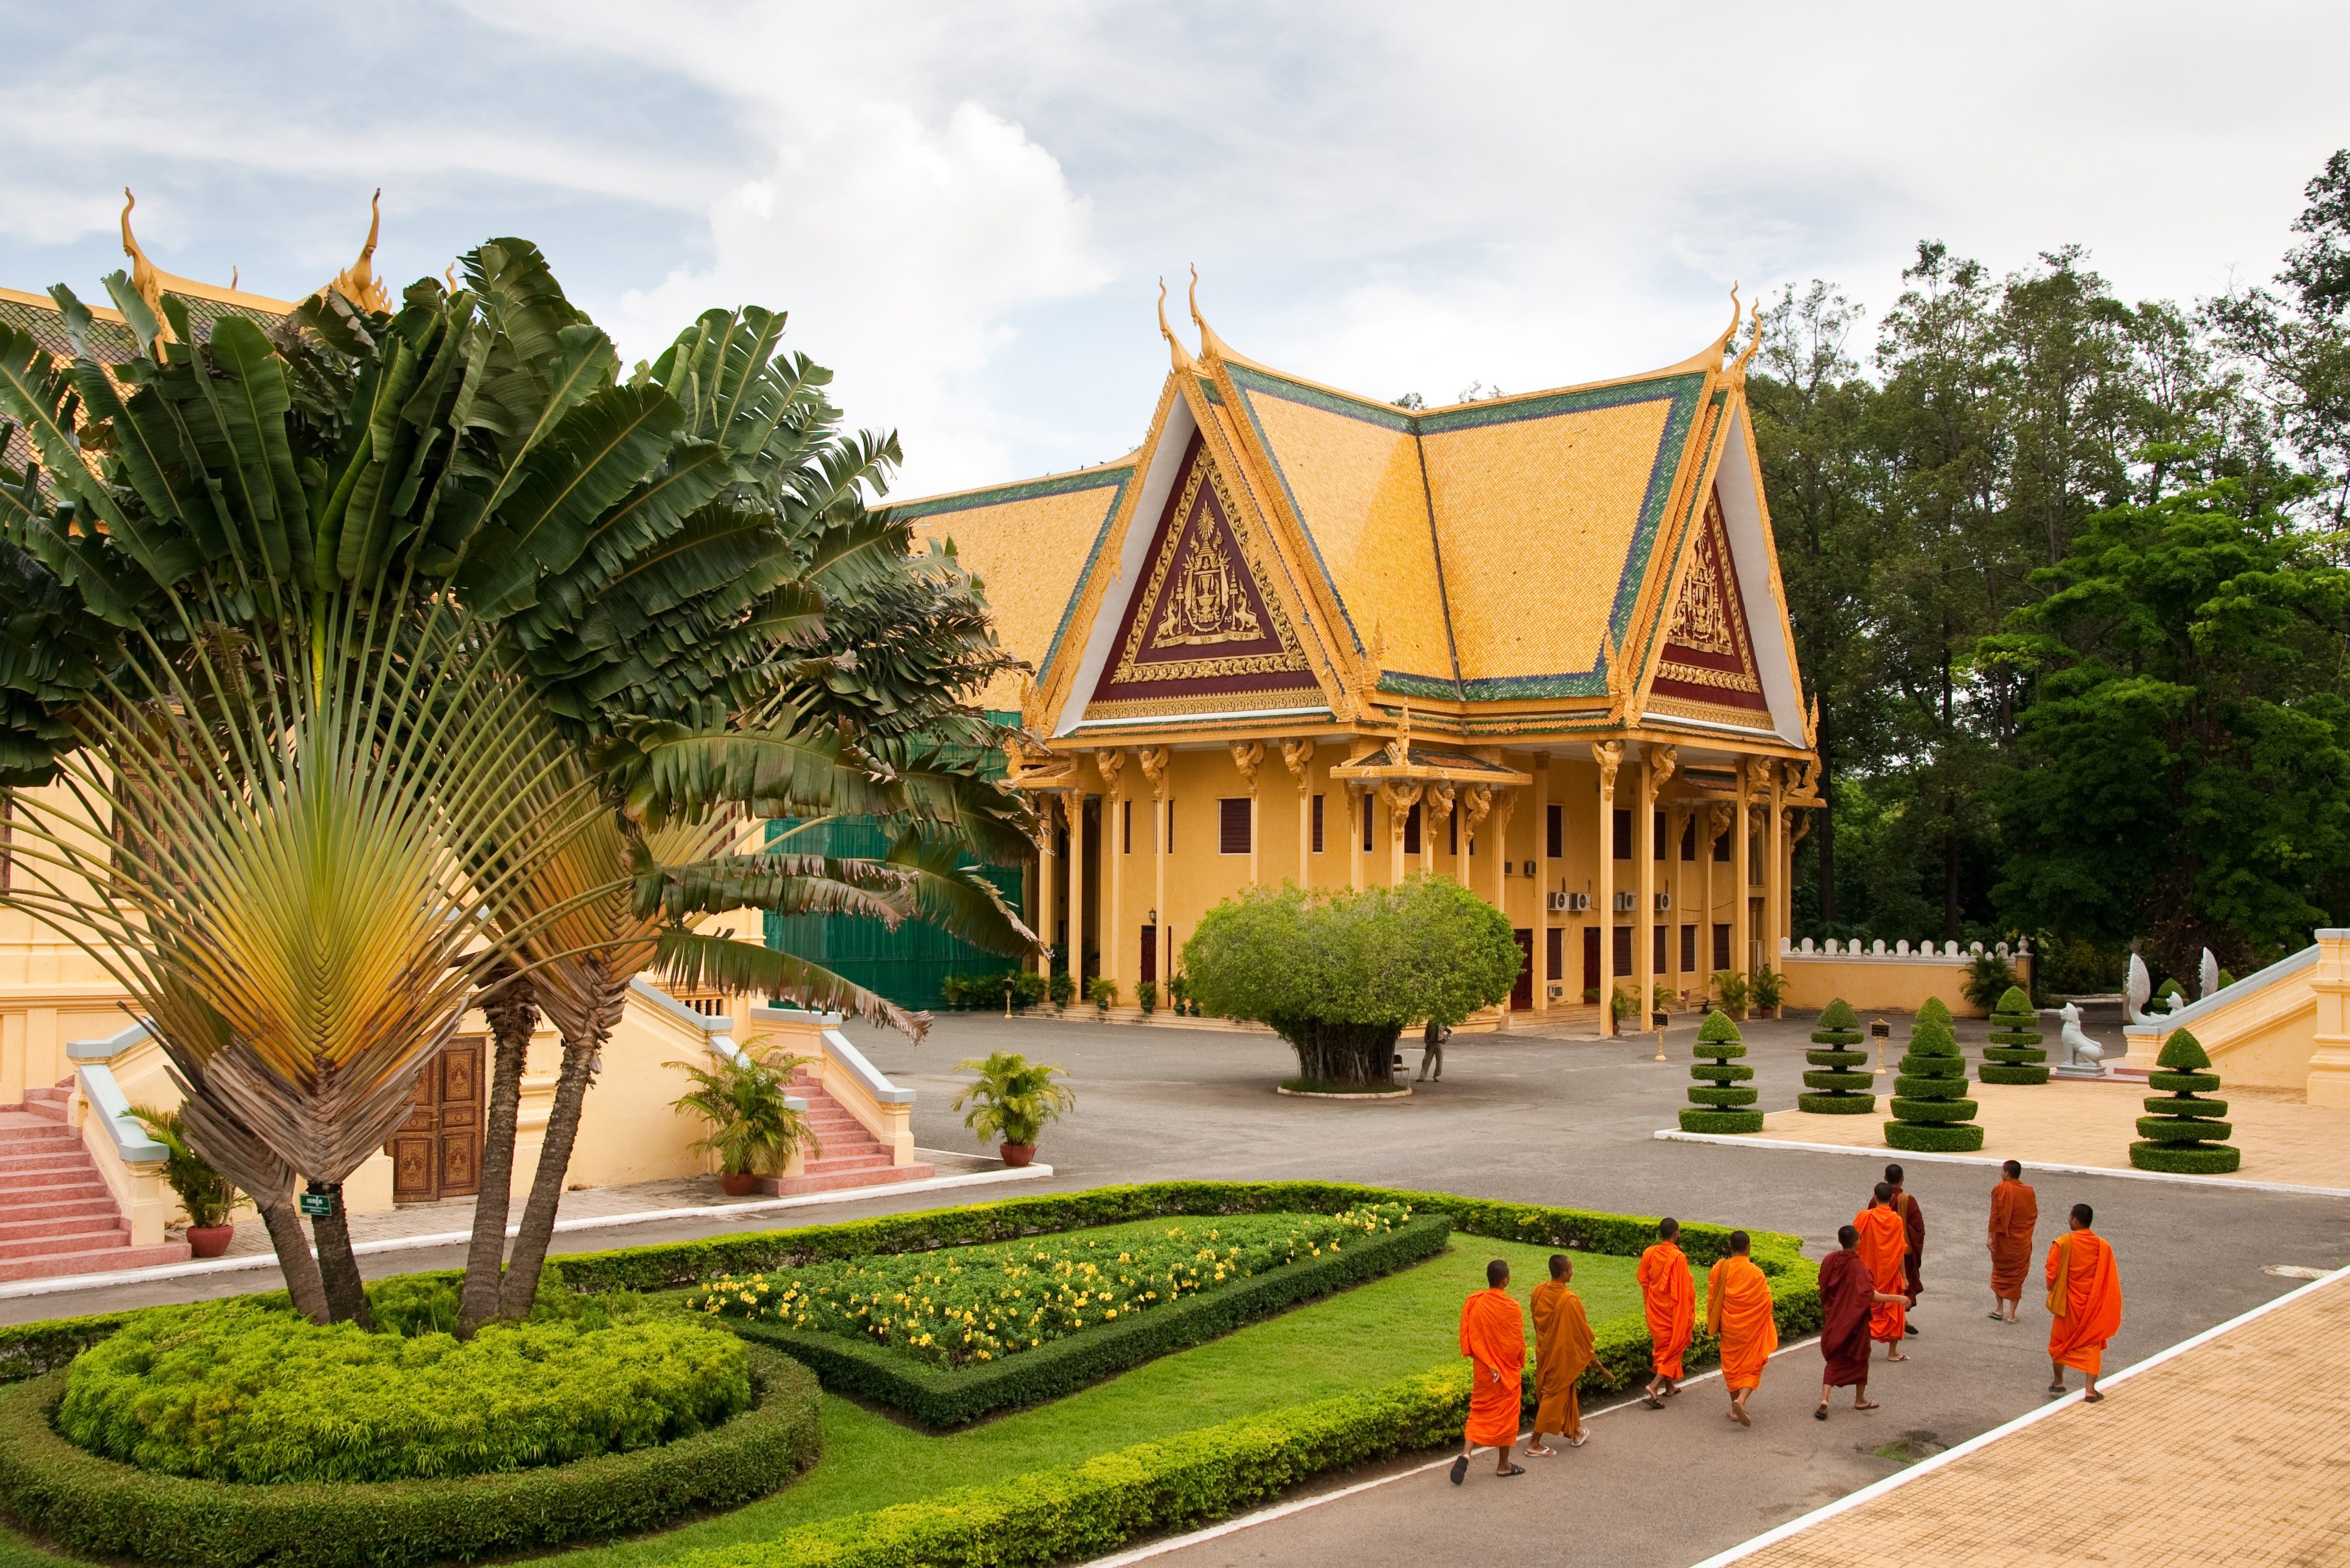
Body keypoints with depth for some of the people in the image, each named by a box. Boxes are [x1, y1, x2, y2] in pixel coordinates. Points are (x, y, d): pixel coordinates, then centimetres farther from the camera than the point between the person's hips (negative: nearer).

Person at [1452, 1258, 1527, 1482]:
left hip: (1482, 1369, 3)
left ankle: (1466, 1453, -7)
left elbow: (1466, 1337, 1)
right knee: (1506, 1414, 11)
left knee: (1479, 1411, 13)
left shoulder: (1473, 1303, -7)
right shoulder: (1511, 1307, -18)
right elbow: (1518, 1342, -9)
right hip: (1508, 1371, -3)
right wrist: (1521, 1365, 9)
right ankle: (1503, 1465, 21)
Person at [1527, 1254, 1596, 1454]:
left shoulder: (1539, 1291, -7)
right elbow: (1582, 1330, -14)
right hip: (1562, 1354, -7)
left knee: (1565, 1392, 23)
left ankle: (1574, 1433, 39)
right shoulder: (1570, 1300, -26)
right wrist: (1589, 1351, 4)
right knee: (1554, 1396, 4)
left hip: (1544, 1352, 7)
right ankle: (1535, 1444, 8)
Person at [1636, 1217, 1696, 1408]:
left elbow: (1644, 1281, 5)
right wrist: (1689, 1317, -9)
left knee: (1662, 1347, 20)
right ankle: (1654, 1387, -12)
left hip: (1655, 1311, 6)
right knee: (1673, 1349, 2)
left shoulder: (1649, 1253, -4)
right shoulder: (1678, 1257, -20)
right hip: (1674, 1312, -6)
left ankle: (1669, 1387, 30)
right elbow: (1683, 1290, -16)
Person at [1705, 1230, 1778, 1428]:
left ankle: (1735, 1409, 22)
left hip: (1728, 1326, 3)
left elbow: (1711, 1299, 0)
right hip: (1751, 1327, -3)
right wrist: (1766, 1285, 10)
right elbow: (1765, 1302, -10)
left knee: (1731, 1364, 17)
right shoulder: (1756, 1273, -16)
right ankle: (1741, 1399, -17)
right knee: (1752, 1366, 7)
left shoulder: (1719, 1269, -7)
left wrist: (1713, 1325, 10)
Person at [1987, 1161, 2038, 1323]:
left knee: (2000, 1271, 17)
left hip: (2003, 1238, -2)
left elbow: (1994, 1215, -15)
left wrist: (1990, 1237, -11)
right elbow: (2033, 1216, 4)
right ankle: (2011, 1314, 9)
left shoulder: (2000, 1190, -13)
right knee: (2017, 1276, 10)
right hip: (2022, 1241, 2)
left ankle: (1999, 1309, 20)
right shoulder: (2029, 1192, -4)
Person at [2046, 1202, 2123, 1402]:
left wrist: (2052, 1292, 6)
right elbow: (2110, 1280, -3)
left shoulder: (2063, 1244, -16)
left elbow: (2052, 1274, -14)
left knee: (2059, 1342, 18)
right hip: (2094, 1305, 2)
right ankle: (2091, 1389, 4)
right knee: (2091, 1346, 10)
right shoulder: (2103, 1246, -7)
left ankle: (2058, 1382, 29)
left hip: (2068, 1303, -2)